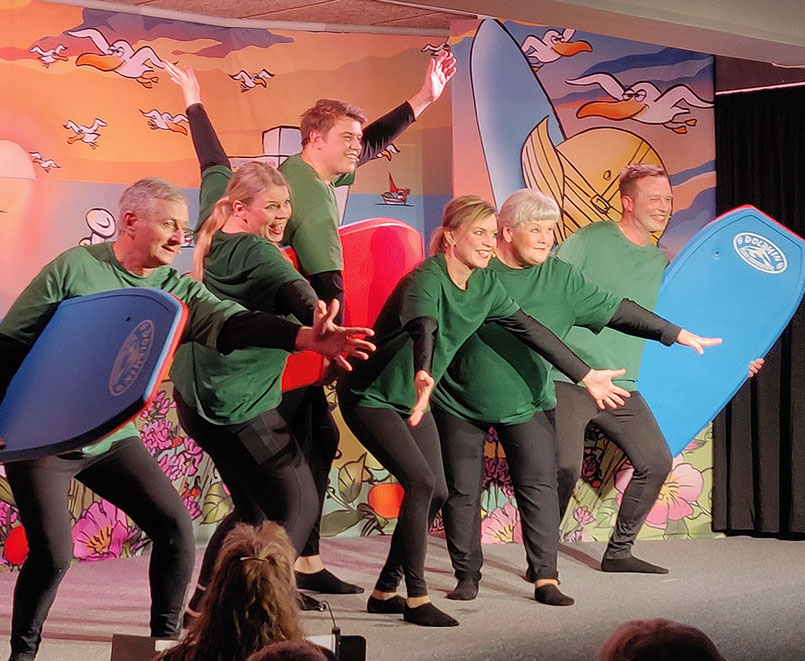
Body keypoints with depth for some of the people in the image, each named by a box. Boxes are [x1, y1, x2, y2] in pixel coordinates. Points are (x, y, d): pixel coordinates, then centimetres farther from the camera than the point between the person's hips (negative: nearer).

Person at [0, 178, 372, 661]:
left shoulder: (177, 289, -2)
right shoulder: (74, 268, -13)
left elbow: (229, 322, -20)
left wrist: (303, 337, -37)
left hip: (112, 437, 5)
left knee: (176, 526, -3)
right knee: (53, 553, -11)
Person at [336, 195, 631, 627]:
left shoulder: (485, 286, -3)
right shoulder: (426, 280, -27)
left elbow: (530, 330, 3)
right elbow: (423, 330, -47)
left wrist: (586, 377, 5)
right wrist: (423, 377, -68)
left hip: (410, 399, 9)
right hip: (370, 396, -8)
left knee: (435, 493, 5)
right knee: (421, 482, -19)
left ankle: (384, 592, 17)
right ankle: (416, 599, -10)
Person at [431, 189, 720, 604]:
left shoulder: (560, 278, -4)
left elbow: (616, 310, -1)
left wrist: (675, 333, -5)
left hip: (526, 403, 2)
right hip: (460, 400, -2)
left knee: (539, 485, -7)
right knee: (461, 491, 3)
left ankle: (545, 578, -2)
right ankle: (467, 574, 18)